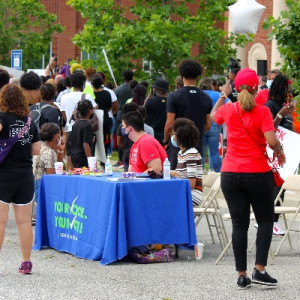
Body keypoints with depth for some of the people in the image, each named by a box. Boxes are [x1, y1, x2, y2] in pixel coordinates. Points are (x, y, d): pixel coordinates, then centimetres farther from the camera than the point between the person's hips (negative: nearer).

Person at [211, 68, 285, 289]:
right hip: (258, 173, -3)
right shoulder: (262, 112, -9)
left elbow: (213, 116, 25)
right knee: (265, 221, 10)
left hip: (230, 175, 3)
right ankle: (260, 270, -1)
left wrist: (223, 95, 36)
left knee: (239, 224, 6)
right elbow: (272, 141, -19)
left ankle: (242, 275, 4)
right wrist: (280, 151, 2)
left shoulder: (228, 109, 2)